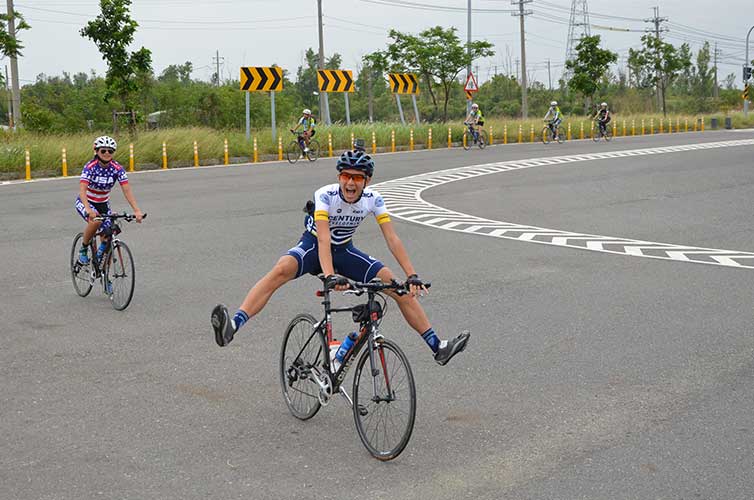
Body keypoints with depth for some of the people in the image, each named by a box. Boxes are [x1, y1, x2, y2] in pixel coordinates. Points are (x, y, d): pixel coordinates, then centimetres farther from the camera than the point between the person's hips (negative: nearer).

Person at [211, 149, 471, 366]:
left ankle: (437, 346, -3)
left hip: (344, 251, 4)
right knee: (281, 270, -36)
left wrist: (412, 276, -30)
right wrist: (330, 276, -54)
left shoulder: (373, 200, -16)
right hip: (313, 247, -4)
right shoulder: (325, 195, -27)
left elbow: (392, 239, -20)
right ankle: (232, 326, -51)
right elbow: (323, 238, -38)